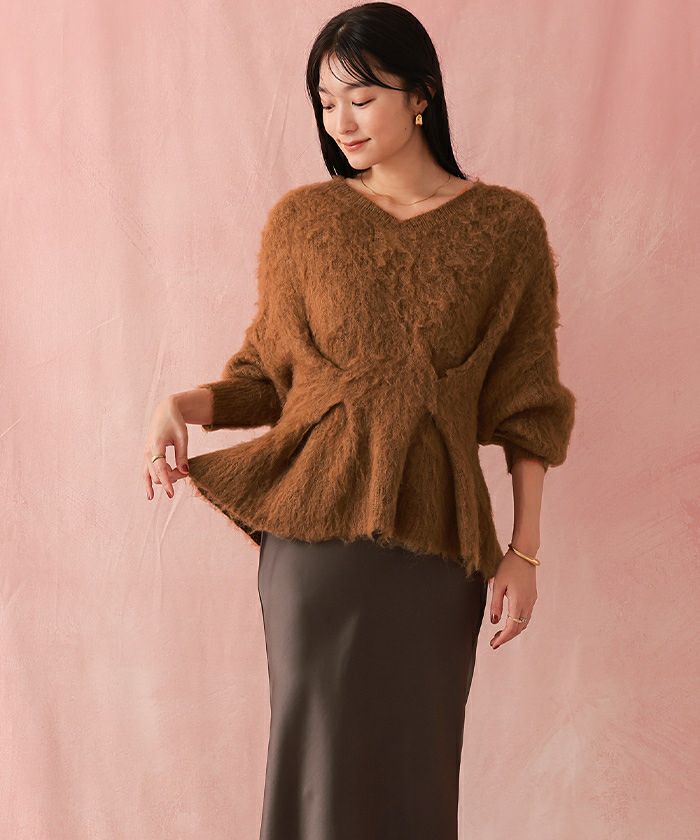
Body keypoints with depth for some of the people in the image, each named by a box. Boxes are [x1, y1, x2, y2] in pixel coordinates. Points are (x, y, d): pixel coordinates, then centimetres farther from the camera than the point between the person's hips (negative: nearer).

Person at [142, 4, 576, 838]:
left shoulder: (506, 227, 2)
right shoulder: (301, 220, 4)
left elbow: (525, 403, 4)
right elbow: (268, 372, 8)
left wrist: (523, 550, 1)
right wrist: (183, 406, -11)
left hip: (436, 535, 0)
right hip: (317, 525, 0)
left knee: (417, 765, 8)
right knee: (322, 761, 4)